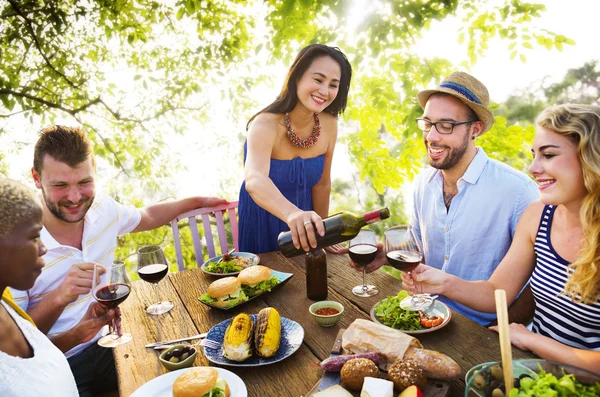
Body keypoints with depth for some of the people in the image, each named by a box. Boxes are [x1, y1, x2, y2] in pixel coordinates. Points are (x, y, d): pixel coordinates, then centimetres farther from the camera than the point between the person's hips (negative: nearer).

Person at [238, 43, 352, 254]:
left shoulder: (329, 125, -11)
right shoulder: (266, 125, -27)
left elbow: (322, 184, 0)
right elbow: (255, 180, -46)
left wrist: (320, 232, 6)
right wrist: (292, 213, -64)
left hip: (301, 219, 5)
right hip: (261, 221, -4)